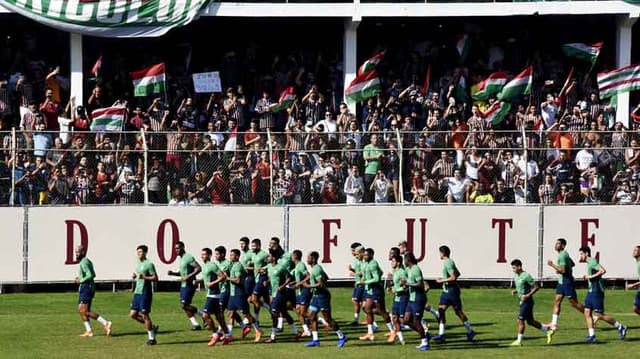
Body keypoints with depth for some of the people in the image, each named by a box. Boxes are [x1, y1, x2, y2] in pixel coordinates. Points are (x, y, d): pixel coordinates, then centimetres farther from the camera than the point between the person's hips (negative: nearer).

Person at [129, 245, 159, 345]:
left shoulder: (149, 264, -11)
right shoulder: (138, 263, 14)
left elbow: (155, 278, -13)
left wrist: (143, 277, -24)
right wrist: (134, 275, 6)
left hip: (145, 293, -9)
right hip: (137, 292, 9)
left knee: (144, 314, -7)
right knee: (133, 314, 5)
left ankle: (151, 338, 3)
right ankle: (152, 326, 20)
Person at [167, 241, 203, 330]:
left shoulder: (188, 257, -14)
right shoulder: (181, 259, 15)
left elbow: (198, 268, -20)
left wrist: (188, 277, -25)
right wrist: (173, 273, 10)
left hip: (189, 285, -10)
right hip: (183, 285, 10)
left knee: (185, 305, -11)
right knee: (185, 306, 7)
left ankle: (202, 314, 1)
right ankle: (195, 324, 11)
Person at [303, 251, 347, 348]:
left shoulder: (316, 269, -19)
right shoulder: (316, 268, 12)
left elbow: (321, 284, -26)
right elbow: (326, 278, 25)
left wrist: (309, 286, -18)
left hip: (322, 295, -10)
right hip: (316, 296, 10)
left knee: (328, 319, -5)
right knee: (311, 317, 8)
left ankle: (341, 337, 3)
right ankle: (315, 340, 10)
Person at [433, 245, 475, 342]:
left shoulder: (448, 263, -18)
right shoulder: (449, 262, 12)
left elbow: (453, 277, -25)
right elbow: (457, 274, 23)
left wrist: (441, 280, -17)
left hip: (452, 290, -10)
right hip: (446, 290, 10)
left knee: (458, 311, -1)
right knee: (441, 310, 2)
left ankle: (470, 331, 11)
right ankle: (441, 334, 0)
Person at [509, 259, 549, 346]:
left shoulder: (526, 276, -17)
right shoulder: (516, 276, 10)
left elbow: (536, 287, -15)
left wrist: (528, 295, -22)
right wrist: (515, 291, 5)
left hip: (527, 301, -9)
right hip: (522, 301, 9)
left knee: (520, 320, -10)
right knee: (530, 321, 14)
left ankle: (519, 341, -5)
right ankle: (547, 330, 27)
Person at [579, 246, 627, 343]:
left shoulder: (592, 262, -14)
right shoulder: (589, 262, 15)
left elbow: (603, 270, -28)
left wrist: (591, 276, -24)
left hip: (597, 292, -10)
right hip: (591, 291, 10)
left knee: (599, 315, -7)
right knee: (587, 313, 2)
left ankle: (620, 327, 3)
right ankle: (592, 335, 2)